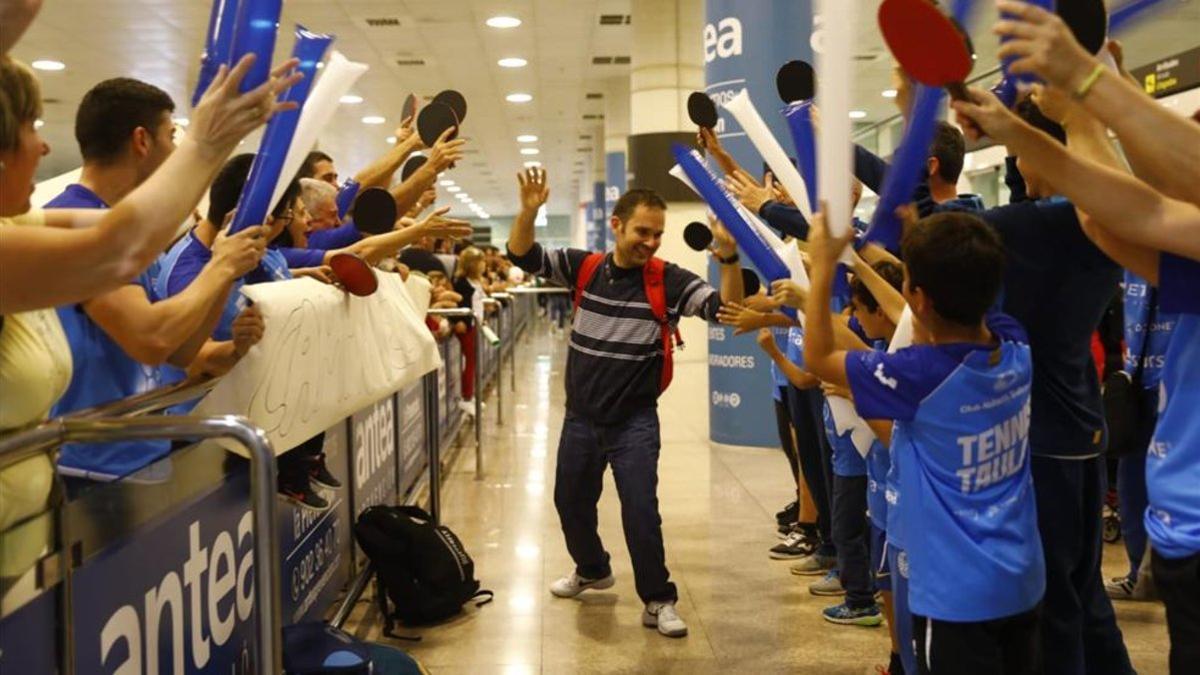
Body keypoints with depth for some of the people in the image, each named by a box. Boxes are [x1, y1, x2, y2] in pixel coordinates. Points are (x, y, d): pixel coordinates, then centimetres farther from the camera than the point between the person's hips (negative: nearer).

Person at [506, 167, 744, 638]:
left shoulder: (668, 280, -13)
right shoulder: (583, 267, -5)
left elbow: (726, 308, -22)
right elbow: (523, 256, -8)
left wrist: (728, 256, -39)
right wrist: (528, 211, -27)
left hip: (635, 422, -4)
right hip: (580, 417, 4)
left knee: (640, 511, -6)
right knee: (571, 502, 20)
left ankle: (658, 600, 13)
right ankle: (592, 569, 46)